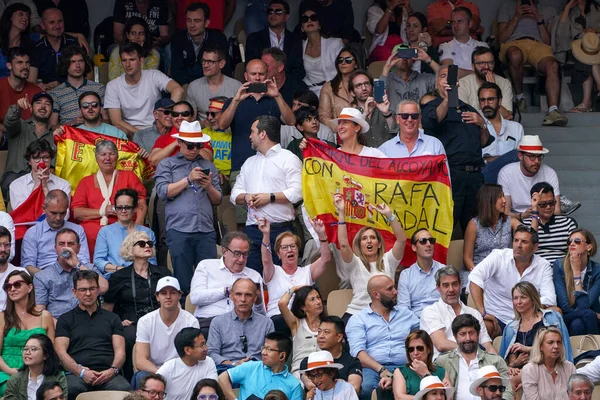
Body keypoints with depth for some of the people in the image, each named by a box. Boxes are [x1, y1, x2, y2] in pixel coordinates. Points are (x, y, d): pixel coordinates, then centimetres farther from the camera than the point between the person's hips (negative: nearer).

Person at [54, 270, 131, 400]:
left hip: (108, 374, 1)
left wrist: (113, 370, -8)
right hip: (76, 374, -1)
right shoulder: (65, 320, 19)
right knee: (72, 389, -39)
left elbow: (120, 351, 15)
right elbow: (61, 352, 6)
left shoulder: (112, 318, 24)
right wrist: (81, 372, -12)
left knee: (123, 389, -36)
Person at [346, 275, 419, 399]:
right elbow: (358, 351, -4)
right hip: (373, 369, -1)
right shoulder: (358, 319, 11)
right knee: (365, 387, -39)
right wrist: (381, 370, -19)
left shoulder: (407, 314, 25)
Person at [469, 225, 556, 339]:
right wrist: (482, 313, -29)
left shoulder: (543, 266, 3)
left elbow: (549, 299, -8)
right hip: (496, 316, -3)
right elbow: (474, 278, -20)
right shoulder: (499, 256, -5)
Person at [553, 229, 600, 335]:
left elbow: (584, 306, -18)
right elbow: (565, 306, -12)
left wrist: (576, 272, -15)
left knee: (577, 324, -33)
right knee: (588, 314, -31)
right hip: (566, 320, -1)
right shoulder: (559, 265, -8)